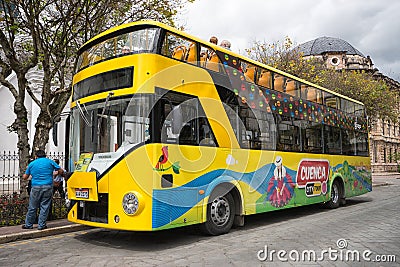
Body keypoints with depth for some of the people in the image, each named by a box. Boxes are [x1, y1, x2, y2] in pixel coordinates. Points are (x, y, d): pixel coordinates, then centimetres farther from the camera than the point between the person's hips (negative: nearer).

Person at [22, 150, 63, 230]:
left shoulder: (32, 164, 9)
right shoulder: (50, 162, 5)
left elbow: (25, 177, 15)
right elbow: (60, 171, 5)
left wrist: (24, 175, 38)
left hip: (36, 187, 1)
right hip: (47, 187, -1)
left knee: (32, 207, 10)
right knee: (45, 207, 4)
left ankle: (28, 224, 20)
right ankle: (41, 225, 8)